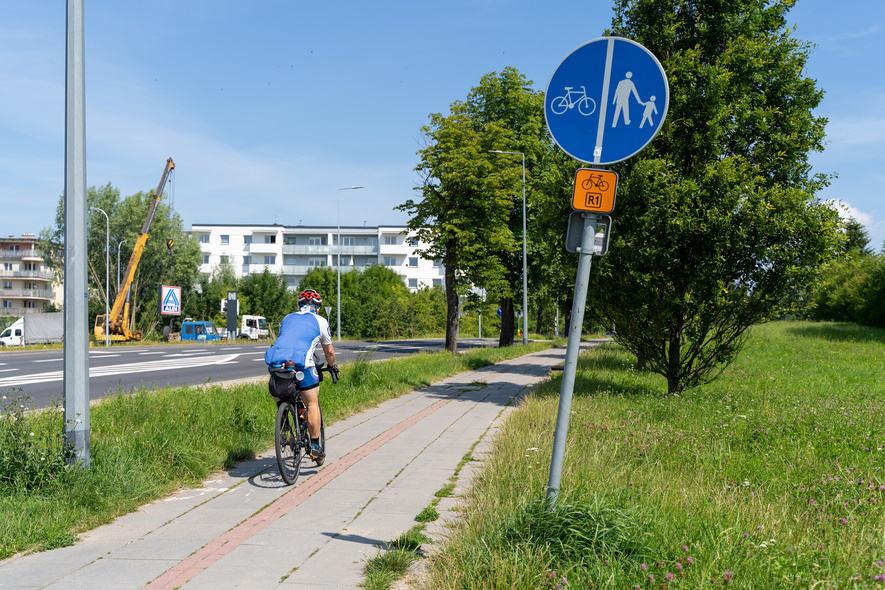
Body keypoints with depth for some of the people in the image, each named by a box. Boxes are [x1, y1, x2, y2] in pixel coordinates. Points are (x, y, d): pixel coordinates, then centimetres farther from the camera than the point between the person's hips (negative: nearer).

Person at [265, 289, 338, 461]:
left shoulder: (287, 318, 30)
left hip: (275, 361, 3)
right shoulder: (320, 321, 21)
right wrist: (332, 366, 50)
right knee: (312, 403, 9)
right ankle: (315, 446, 10)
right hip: (300, 362, -3)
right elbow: (329, 352, 30)